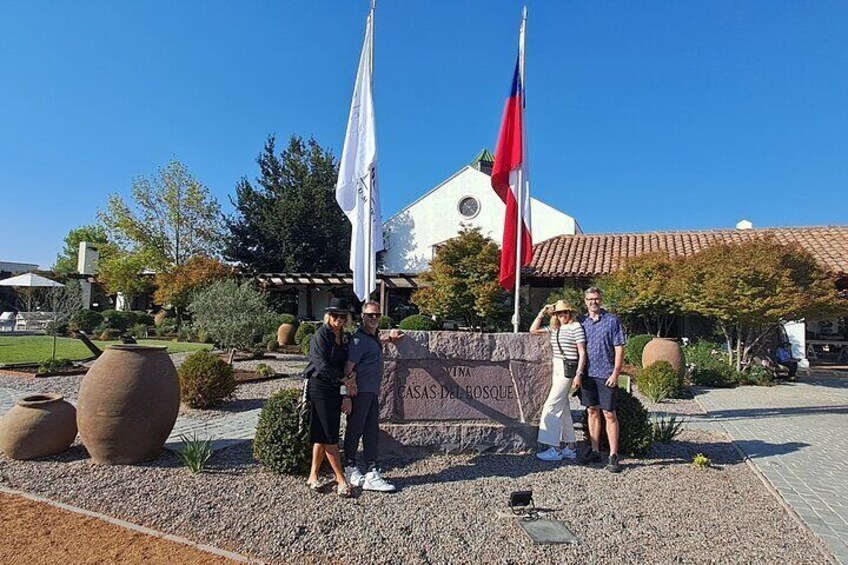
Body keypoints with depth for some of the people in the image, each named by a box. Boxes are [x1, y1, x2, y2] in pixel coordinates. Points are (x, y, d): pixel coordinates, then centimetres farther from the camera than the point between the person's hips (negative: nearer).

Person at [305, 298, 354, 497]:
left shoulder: (344, 338, 11)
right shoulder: (321, 335, -11)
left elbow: (345, 364, 19)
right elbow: (322, 366, -18)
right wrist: (343, 376, -11)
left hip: (335, 389, 7)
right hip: (320, 387, -7)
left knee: (322, 435, 11)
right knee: (330, 436, -1)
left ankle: (313, 475, 22)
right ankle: (341, 479, 7)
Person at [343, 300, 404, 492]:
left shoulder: (373, 336, 13)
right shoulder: (359, 339, -16)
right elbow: (349, 367, -22)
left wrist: (388, 338, 29)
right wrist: (350, 383, -25)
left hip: (372, 392, 9)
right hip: (360, 392, -9)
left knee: (372, 432, 9)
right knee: (355, 431, 4)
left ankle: (372, 473, 14)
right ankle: (350, 469, 20)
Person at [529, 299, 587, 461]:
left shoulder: (576, 327, -7)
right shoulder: (554, 328, 12)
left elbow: (582, 352, -9)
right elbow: (533, 330, 15)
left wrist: (579, 374, -15)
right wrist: (542, 313, 7)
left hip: (567, 369, -8)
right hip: (556, 368, 8)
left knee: (551, 406, -10)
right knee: (562, 408, 12)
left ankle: (555, 449, -4)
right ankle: (571, 447, 21)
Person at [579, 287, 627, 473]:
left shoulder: (612, 320, -3)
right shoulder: (582, 322, 9)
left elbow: (619, 349, -6)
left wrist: (615, 373, -13)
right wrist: (577, 373, 4)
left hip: (606, 375, -4)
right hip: (587, 374, 4)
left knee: (609, 414, -1)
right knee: (592, 412, 11)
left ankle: (613, 456, 6)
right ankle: (594, 452, 20)